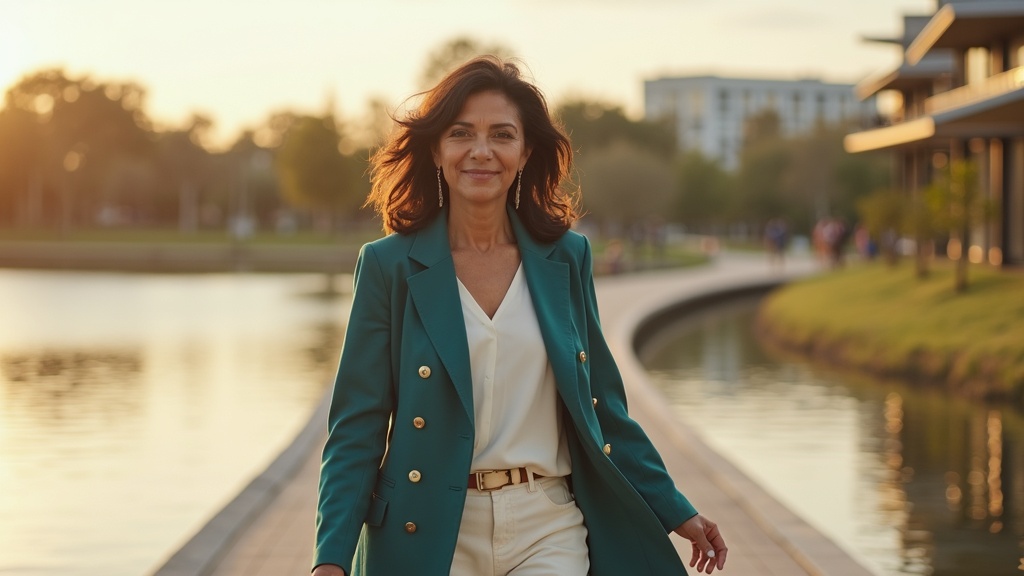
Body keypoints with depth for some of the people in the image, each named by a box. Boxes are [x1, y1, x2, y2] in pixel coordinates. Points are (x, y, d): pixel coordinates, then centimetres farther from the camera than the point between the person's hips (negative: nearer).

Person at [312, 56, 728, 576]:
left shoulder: (567, 258, 6)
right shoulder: (390, 265, -1)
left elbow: (603, 407, 15)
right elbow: (357, 428, -2)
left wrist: (675, 513, 13)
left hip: (548, 532, 2)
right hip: (429, 534, -2)